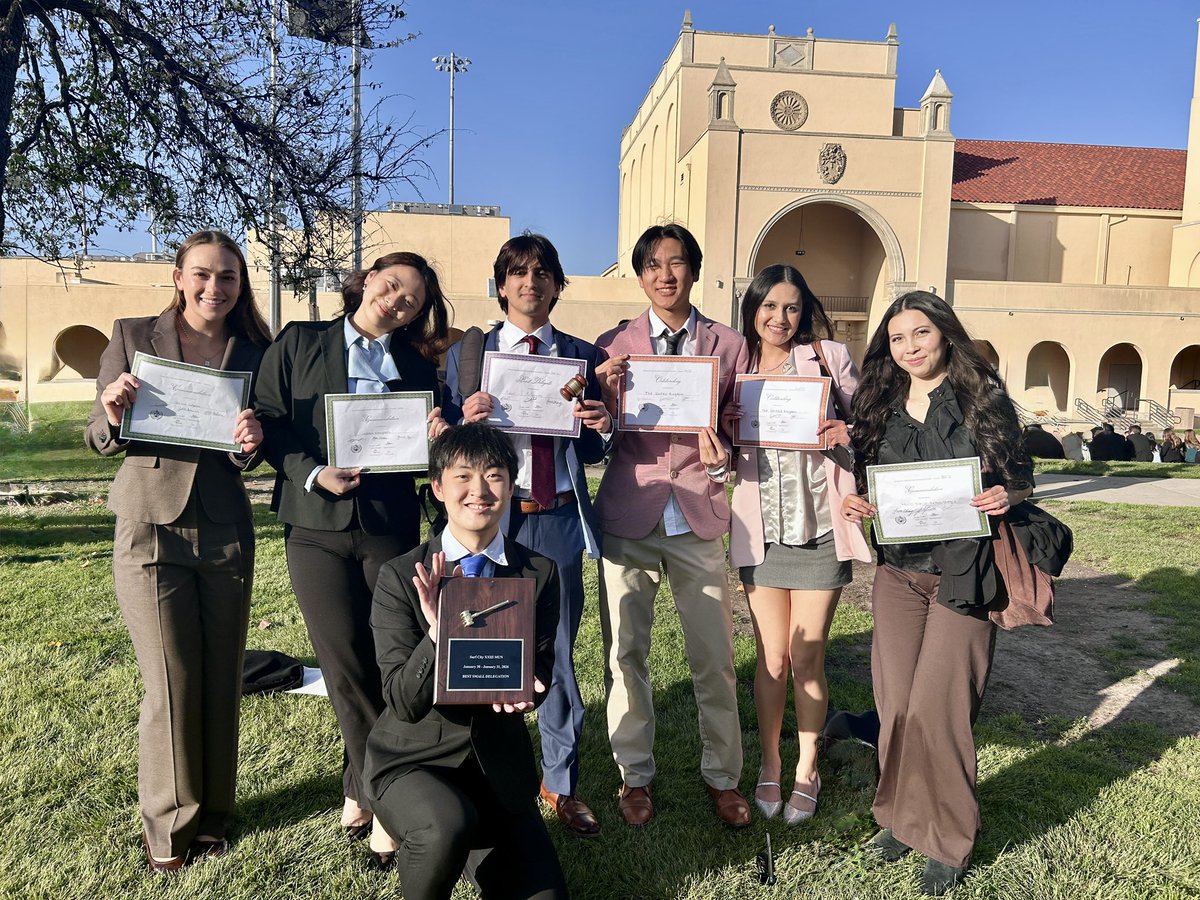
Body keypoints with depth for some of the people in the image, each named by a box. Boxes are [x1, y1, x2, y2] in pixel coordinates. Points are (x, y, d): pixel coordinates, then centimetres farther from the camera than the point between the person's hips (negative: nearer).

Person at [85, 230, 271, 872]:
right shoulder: (132, 337, 1)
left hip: (225, 530, 2)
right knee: (170, 686, 2)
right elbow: (98, 438, 4)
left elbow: (249, 459, 7)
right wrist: (113, 416, -18)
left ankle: (212, 811, 28)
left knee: (221, 678, 9)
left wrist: (251, 443, -16)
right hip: (152, 527, -2)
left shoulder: (255, 353, 5)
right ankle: (170, 824, 22)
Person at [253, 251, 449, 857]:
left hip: (390, 527, 2)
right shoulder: (298, 343, 7)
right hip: (316, 523, -1)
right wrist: (314, 475, -12)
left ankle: (362, 790, 22)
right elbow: (268, 421, 2)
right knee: (345, 667, -1)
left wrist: (433, 438, -9)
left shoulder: (417, 365, 13)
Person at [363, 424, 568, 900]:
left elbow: (541, 671, -2)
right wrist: (437, 633, -36)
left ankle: (477, 844, 24)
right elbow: (403, 704, -17)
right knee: (448, 826, -33)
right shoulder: (399, 578, -13)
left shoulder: (539, 573, -5)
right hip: (413, 759, -3)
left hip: (499, 764, 3)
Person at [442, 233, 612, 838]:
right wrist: (467, 420, -16)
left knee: (558, 656, 10)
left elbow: (589, 454, 11)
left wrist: (603, 429, -10)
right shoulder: (466, 355, 5)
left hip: (560, 521, 1)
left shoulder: (581, 356, 9)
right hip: (494, 517, -1)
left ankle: (560, 782, 29)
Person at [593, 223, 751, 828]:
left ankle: (722, 774, 24)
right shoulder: (613, 345, 6)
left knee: (714, 656, 4)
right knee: (625, 652, 8)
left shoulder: (729, 346, 7)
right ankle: (634, 773, 26)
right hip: (627, 513, 1)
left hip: (698, 514, 0)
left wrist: (720, 454, -13)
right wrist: (605, 393, -14)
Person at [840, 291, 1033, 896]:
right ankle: (902, 813, 26)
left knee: (934, 706, -6)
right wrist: (855, 503, -5)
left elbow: (1020, 479, 3)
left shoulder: (984, 398, -2)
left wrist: (1006, 497, -18)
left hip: (963, 574, -4)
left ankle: (947, 838, 14)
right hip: (897, 572, 4)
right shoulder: (881, 408, 8)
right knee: (895, 703, 6)